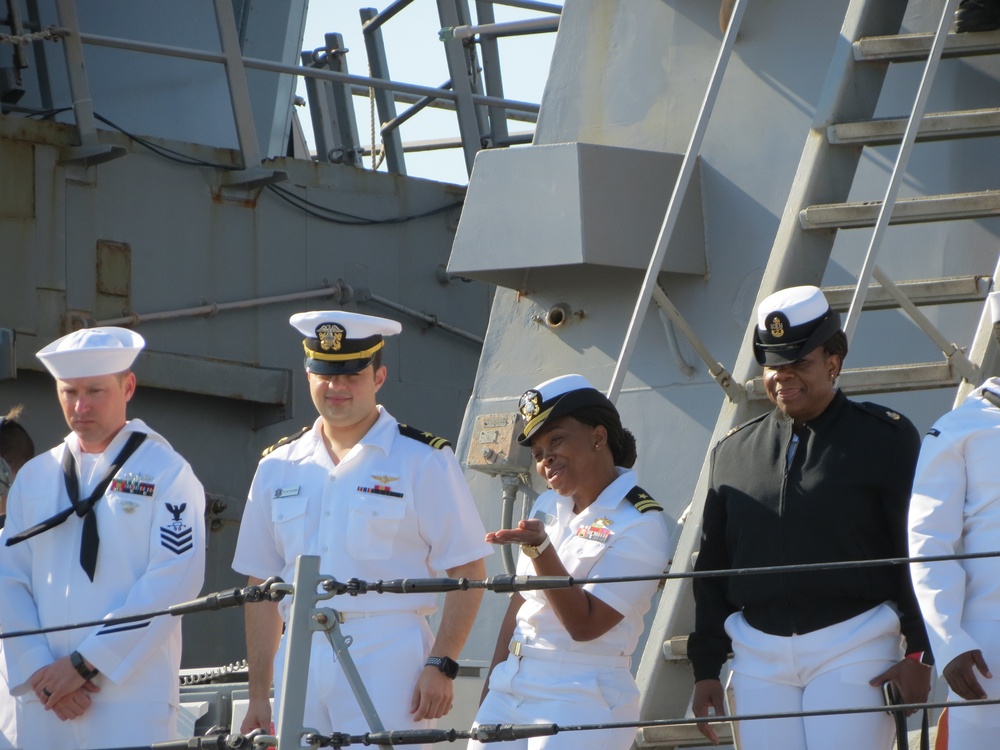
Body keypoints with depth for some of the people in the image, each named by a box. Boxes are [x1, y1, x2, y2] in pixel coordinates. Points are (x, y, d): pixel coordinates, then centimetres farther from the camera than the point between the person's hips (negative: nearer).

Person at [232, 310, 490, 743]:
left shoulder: (423, 461, 0)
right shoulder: (278, 468, 14)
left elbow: (468, 573, -2)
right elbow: (262, 586, 15)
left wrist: (441, 666, -12)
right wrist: (259, 694, 11)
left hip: (387, 663, -5)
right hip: (299, 665, 5)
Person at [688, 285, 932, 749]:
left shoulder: (885, 437, 2)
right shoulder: (733, 451, 14)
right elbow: (711, 567, 17)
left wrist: (919, 653, -9)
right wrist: (706, 668, 12)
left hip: (853, 649, -4)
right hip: (759, 658, 4)